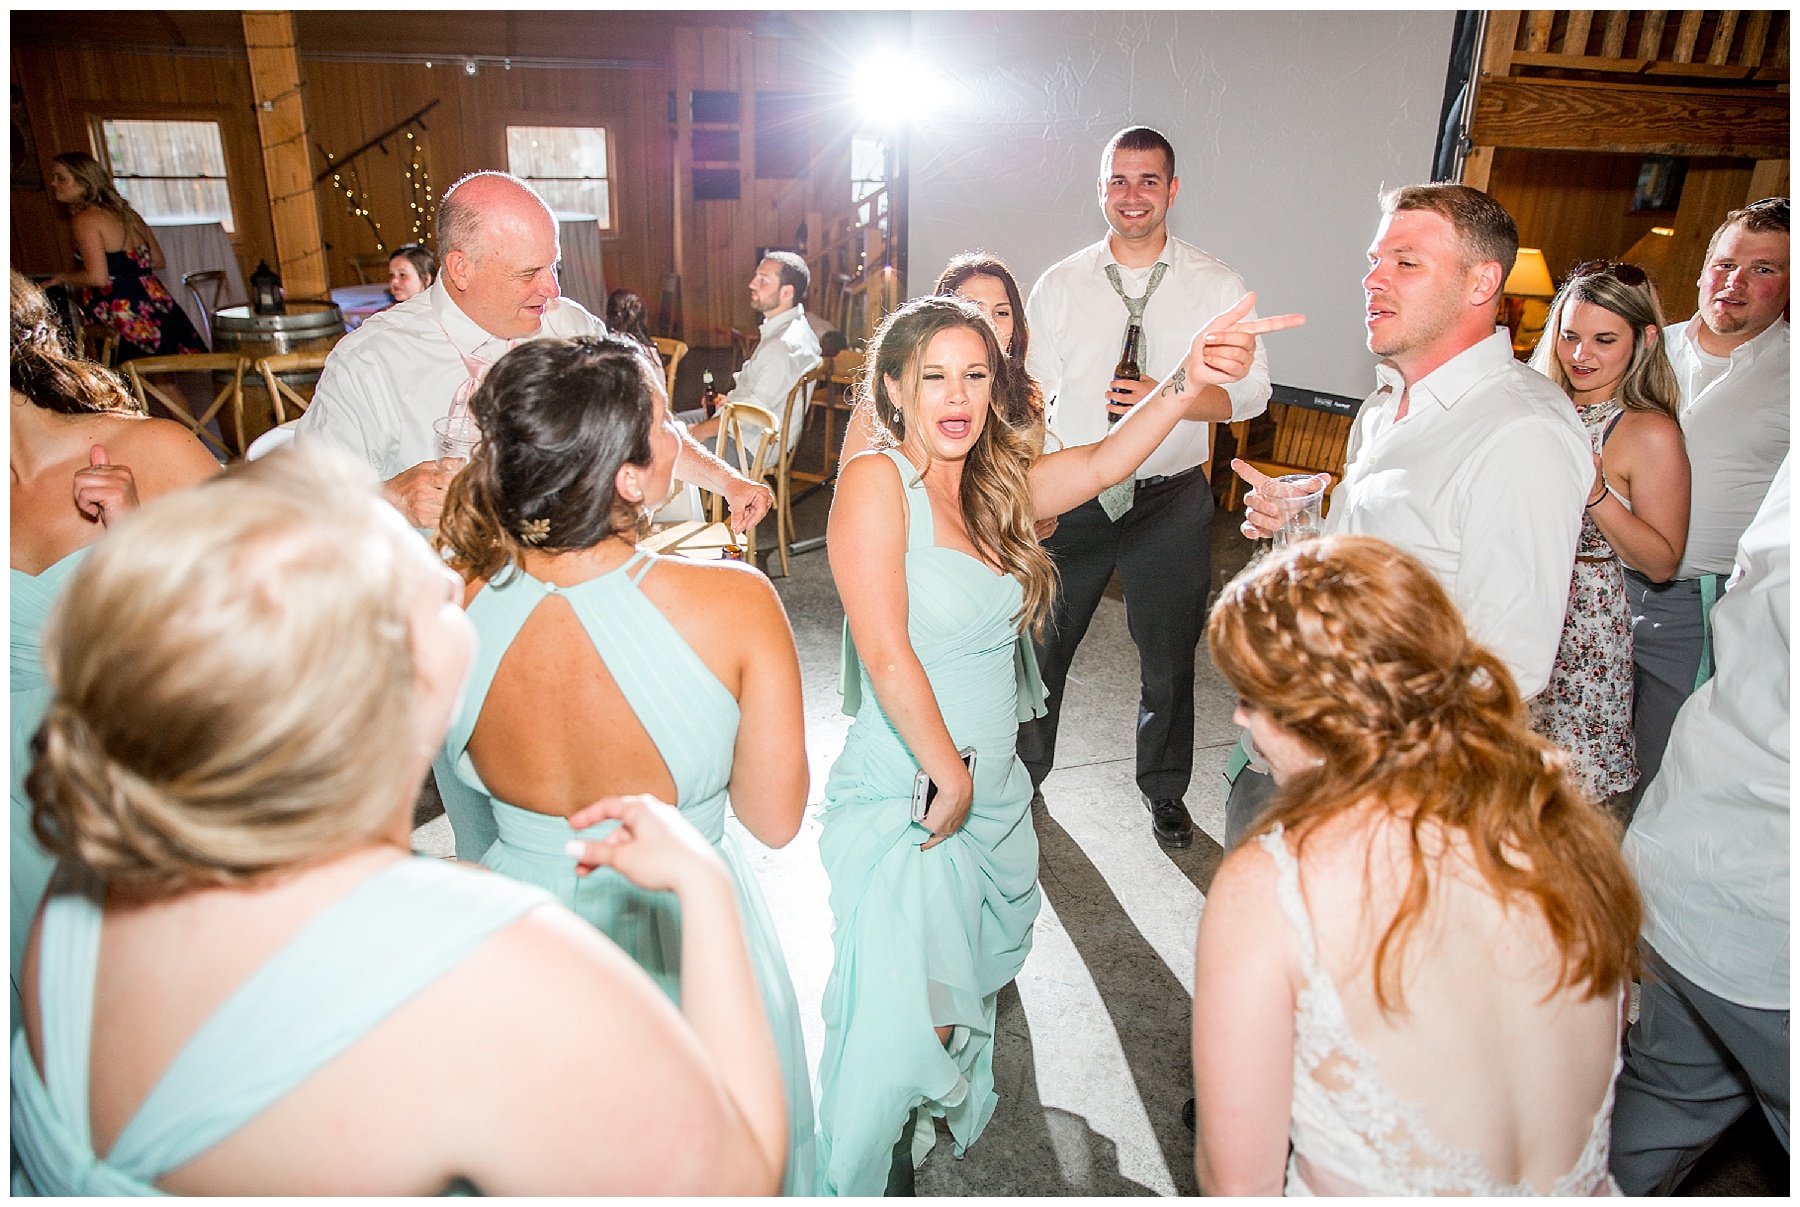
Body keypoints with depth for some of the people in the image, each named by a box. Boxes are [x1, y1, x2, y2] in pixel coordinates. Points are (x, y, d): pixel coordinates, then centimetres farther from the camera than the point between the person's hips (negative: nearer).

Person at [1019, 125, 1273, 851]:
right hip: (1073, 498, 1)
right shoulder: (1059, 287, 1)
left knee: (1169, 658, 13)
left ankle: (1165, 791, 37)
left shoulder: (1216, 288, -1)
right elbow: (1031, 396, 3)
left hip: (1171, 499, 0)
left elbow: (1252, 390, -2)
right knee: (1041, 647, 11)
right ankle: (1021, 776, 35)